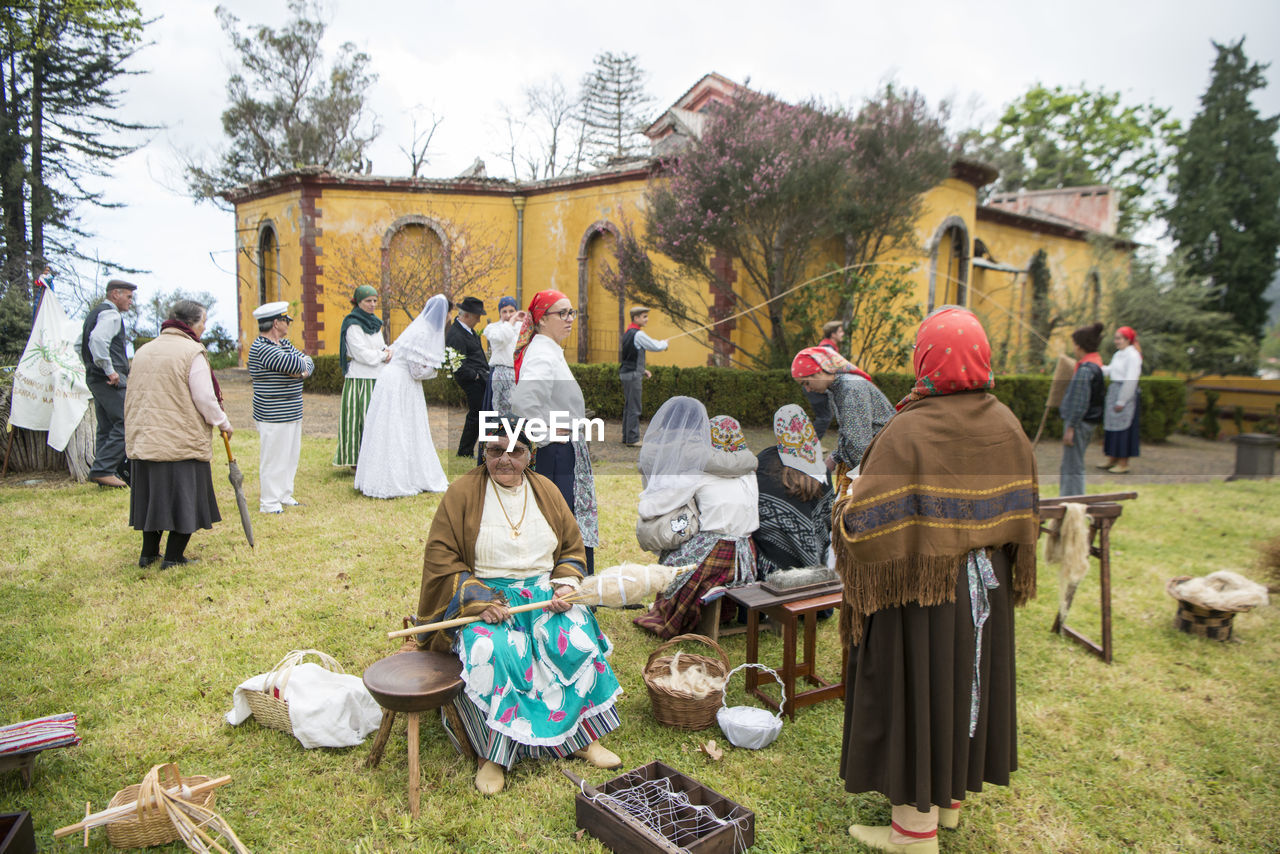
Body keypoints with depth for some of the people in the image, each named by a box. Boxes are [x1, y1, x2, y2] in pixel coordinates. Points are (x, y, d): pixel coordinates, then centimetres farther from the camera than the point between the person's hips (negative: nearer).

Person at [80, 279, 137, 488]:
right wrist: (110, 371, -21)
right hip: (112, 381, -11)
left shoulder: (94, 313, 22)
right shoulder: (111, 314, -10)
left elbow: (80, 344, 28)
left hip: (94, 377, 11)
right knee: (125, 424, -12)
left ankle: (103, 472, 14)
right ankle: (103, 469, -15)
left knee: (106, 427, 12)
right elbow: (98, 340, -26)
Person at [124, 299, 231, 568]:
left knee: (153, 494, 17)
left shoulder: (144, 350, 11)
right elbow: (204, 399, -13)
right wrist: (224, 424, 2)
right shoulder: (192, 352, -12)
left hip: (144, 439, 7)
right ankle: (173, 557, 9)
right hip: (183, 440, -7)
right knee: (184, 495, 4)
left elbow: (132, 395, 17)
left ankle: (148, 553, 26)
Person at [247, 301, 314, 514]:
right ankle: (269, 503, 7)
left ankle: (284, 496, 28)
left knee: (290, 456, 16)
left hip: (291, 414, 10)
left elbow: (308, 363, 10)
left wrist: (302, 370, -13)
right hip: (273, 417, -10)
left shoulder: (283, 344, 14)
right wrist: (302, 363, -3)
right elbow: (296, 364, -27)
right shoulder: (262, 348, -18)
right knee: (273, 459, -2)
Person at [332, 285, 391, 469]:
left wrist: (388, 351, -7)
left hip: (375, 380, 8)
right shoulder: (353, 325, -10)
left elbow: (381, 347, 16)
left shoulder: (374, 323, 16)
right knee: (359, 418, -6)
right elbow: (362, 354, -17)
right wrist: (384, 356, -5)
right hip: (359, 380, -8)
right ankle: (356, 460, 0)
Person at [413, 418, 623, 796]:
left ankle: (584, 736, -6)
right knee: (491, 651, -33)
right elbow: (440, 559, -6)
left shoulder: (546, 491, 8)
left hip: (543, 591, 3)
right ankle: (491, 754, -17)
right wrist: (479, 601, -18)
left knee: (578, 641, -23)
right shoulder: (462, 493, -4)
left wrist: (565, 586, -5)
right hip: (482, 597, -3)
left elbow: (573, 547, 14)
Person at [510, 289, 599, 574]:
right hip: (555, 453, -10)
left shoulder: (550, 350, 14)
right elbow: (522, 403, -33)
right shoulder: (542, 355, -18)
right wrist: (550, 434, -20)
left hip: (564, 454, 10)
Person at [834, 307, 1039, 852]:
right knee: (966, 680, 21)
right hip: (984, 587, 7)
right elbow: (1022, 515, 6)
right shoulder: (1006, 424, -2)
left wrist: (846, 504, -4)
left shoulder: (909, 431, -23)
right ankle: (951, 796, 40)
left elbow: (866, 522, -24)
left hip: (919, 589, -7)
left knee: (916, 690, 7)